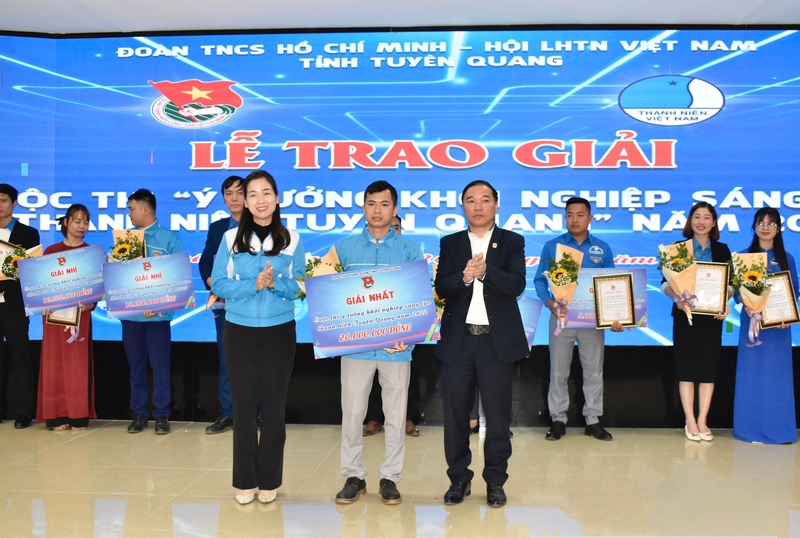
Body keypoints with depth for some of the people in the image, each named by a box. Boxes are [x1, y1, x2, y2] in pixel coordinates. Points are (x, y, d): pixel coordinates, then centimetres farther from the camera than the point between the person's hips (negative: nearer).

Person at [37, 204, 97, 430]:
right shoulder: (51, 251, 8)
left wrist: (91, 302, -18)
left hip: (80, 312, -1)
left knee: (78, 364, 0)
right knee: (55, 364, 2)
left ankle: (79, 415, 5)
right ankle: (57, 416, 8)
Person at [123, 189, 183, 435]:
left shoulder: (170, 239, -1)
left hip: (158, 313, -4)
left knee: (160, 365, 1)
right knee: (136, 366, 10)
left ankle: (161, 415, 10)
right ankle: (139, 414, 20)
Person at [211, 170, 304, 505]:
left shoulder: (292, 239, 0)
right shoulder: (231, 238, -1)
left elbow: (300, 287, 0)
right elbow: (219, 285, -3)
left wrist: (275, 283, -19)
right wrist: (253, 285, -18)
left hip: (279, 331, 0)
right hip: (239, 331, 0)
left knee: (274, 405, 7)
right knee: (244, 405, 7)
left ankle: (269, 480, 20)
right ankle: (244, 480, 19)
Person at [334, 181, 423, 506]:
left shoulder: (410, 252, 2)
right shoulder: (345, 249, 4)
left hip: (396, 345, 0)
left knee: (395, 415, 8)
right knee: (352, 412, 7)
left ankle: (390, 477, 22)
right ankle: (354, 476, 21)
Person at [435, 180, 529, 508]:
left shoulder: (512, 242, 4)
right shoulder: (449, 243, 8)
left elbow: (517, 285, -10)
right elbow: (441, 287, -4)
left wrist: (486, 272, -27)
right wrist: (464, 276, -24)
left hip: (497, 340, -1)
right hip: (458, 340, 2)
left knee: (498, 413, 6)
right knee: (455, 412, 7)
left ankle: (495, 481, 20)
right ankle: (459, 478, 22)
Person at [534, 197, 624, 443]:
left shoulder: (603, 249, 4)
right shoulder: (552, 246, 0)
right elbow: (540, 280, -1)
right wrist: (551, 304, -18)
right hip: (562, 316, -1)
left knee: (594, 371, 7)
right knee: (559, 371, 5)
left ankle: (593, 420, 18)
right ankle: (558, 419, 15)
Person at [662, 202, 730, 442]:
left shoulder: (722, 250, 7)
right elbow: (666, 282, -3)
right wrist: (677, 298, -22)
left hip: (711, 316, 2)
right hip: (685, 314, -2)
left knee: (709, 367, 4)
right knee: (686, 367, 1)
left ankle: (702, 421, 12)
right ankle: (690, 422, 8)